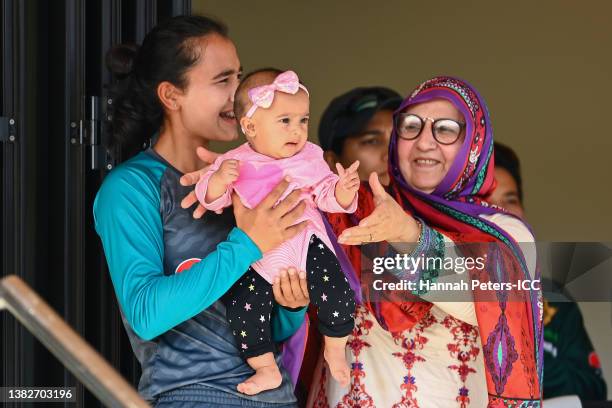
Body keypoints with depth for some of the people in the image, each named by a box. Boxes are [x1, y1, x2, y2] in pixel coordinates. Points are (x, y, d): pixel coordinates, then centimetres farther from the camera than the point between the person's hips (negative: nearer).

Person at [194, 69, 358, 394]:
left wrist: (343, 191, -23)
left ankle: (335, 351, 16)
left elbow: (326, 195, -1)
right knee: (243, 308, -11)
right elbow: (211, 200, -6)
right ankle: (266, 370, 9)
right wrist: (219, 180, -26)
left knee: (338, 298, -14)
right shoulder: (234, 162, -4)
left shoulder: (309, 158, -1)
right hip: (256, 256, 0)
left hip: (306, 245, 0)